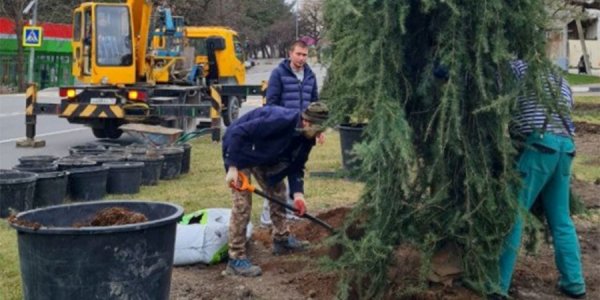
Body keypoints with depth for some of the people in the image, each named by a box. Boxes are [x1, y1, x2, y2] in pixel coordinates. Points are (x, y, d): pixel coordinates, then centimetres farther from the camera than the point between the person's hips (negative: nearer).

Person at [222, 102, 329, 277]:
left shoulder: (306, 139, -9)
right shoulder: (280, 120, -35)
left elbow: (296, 167, 0)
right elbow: (238, 132, -34)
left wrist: (297, 193, -17)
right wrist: (232, 167, -35)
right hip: (240, 150, -9)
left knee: (277, 191, 13)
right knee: (242, 203, -13)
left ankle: (282, 239, 31)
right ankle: (236, 259, -10)